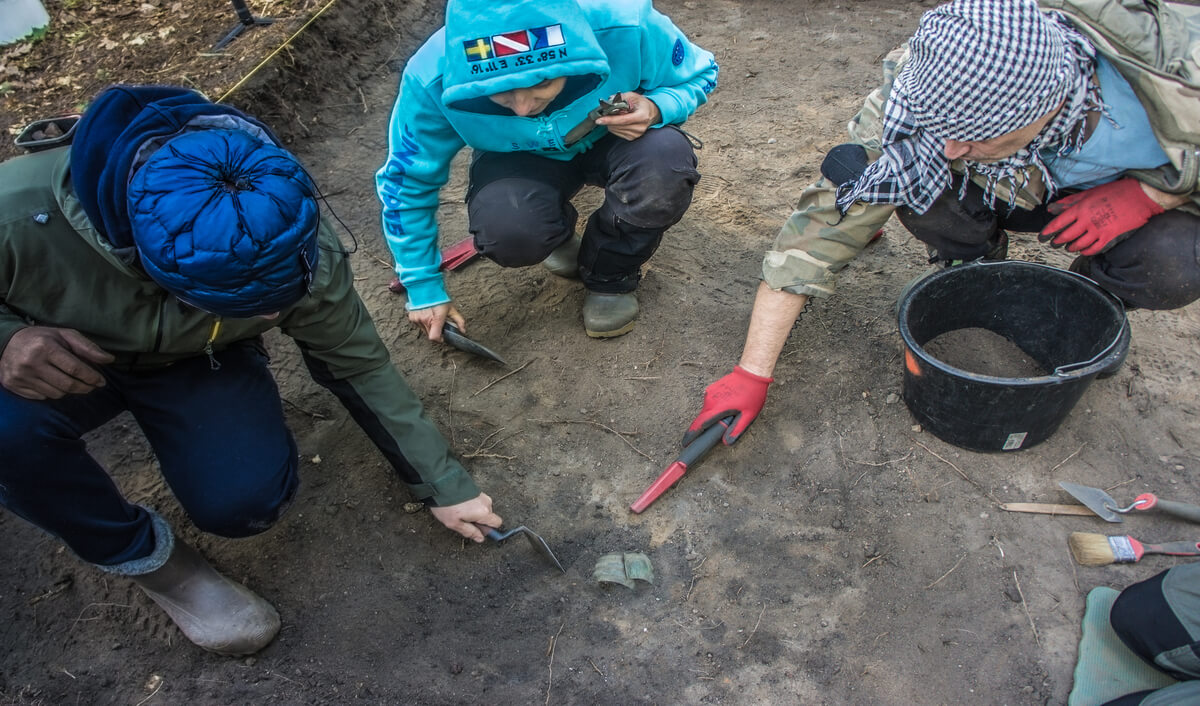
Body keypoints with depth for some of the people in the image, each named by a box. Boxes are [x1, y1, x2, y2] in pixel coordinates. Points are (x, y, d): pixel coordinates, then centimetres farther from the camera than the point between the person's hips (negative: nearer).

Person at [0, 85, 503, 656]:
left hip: (197, 360, 1)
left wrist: (442, 484, -9)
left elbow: (360, 366, -17)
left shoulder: (294, 248, -31)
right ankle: (141, 555, -3)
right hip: (60, 360, 0)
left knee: (247, 501, -20)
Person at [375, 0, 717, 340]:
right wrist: (424, 289, -8)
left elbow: (697, 76, -10)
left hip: (614, 139, 1)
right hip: (522, 159, 0)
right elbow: (407, 184, -13)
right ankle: (559, 232, 7)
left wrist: (656, 108, -34)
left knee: (666, 163, -34)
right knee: (508, 234, -33)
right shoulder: (433, 81, -30)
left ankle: (610, 276, -3)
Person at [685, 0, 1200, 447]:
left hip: (1150, 193, 0)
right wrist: (752, 374, -39)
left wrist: (1144, 193, -34)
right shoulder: (921, 111, -36)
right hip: (1021, 193, 0)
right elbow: (821, 229, -36)